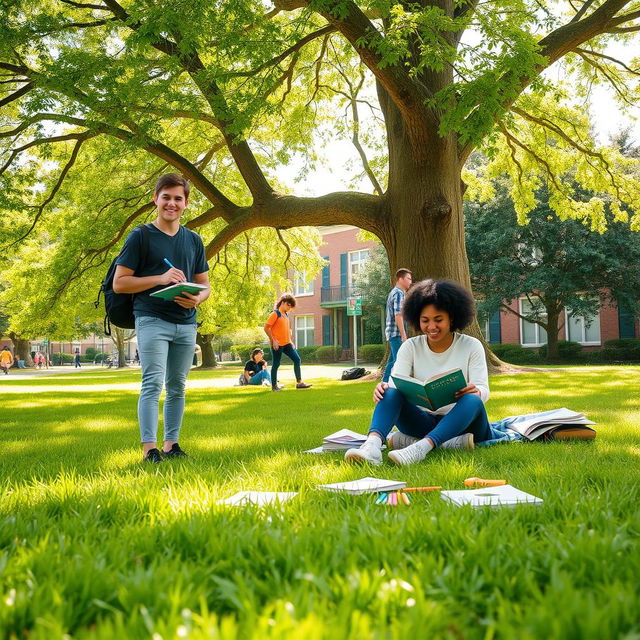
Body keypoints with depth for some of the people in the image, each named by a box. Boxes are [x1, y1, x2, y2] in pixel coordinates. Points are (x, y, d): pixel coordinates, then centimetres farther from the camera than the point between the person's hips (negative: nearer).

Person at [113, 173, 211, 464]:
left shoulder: (194, 240, 15)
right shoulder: (140, 237, 0)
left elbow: (204, 284, 18)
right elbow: (119, 282, -5)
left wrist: (198, 298, -7)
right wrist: (160, 279, -16)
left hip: (186, 324, 5)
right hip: (152, 319, -5)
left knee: (177, 386, 9)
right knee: (153, 383, -12)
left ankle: (171, 443, 18)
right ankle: (149, 447, -9)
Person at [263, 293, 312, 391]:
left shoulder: (286, 314, 15)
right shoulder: (275, 314, -10)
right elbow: (266, 328, -15)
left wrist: (290, 341, 15)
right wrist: (273, 340, -16)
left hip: (287, 343, 8)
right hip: (277, 344, -8)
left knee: (297, 359, 1)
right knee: (276, 364, 0)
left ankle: (299, 382, 4)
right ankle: (274, 386, 11)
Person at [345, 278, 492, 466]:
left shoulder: (471, 346, 0)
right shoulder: (411, 347, 3)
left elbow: (483, 389, -9)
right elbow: (396, 383, -9)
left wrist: (475, 391, -34)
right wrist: (383, 387, -34)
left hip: (460, 422, -1)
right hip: (424, 421, 1)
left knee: (472, 401, -34)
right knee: (390, 393, -25)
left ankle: (421, 447, -52)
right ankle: (372, 445, -51)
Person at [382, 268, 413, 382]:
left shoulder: (393, 292, 19)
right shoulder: (399, 293, -12)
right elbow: (398, 315, -19)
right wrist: (403, 335, -20)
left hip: (392, 333, 10)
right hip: (397, 333, -10)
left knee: (392, 361, 13)